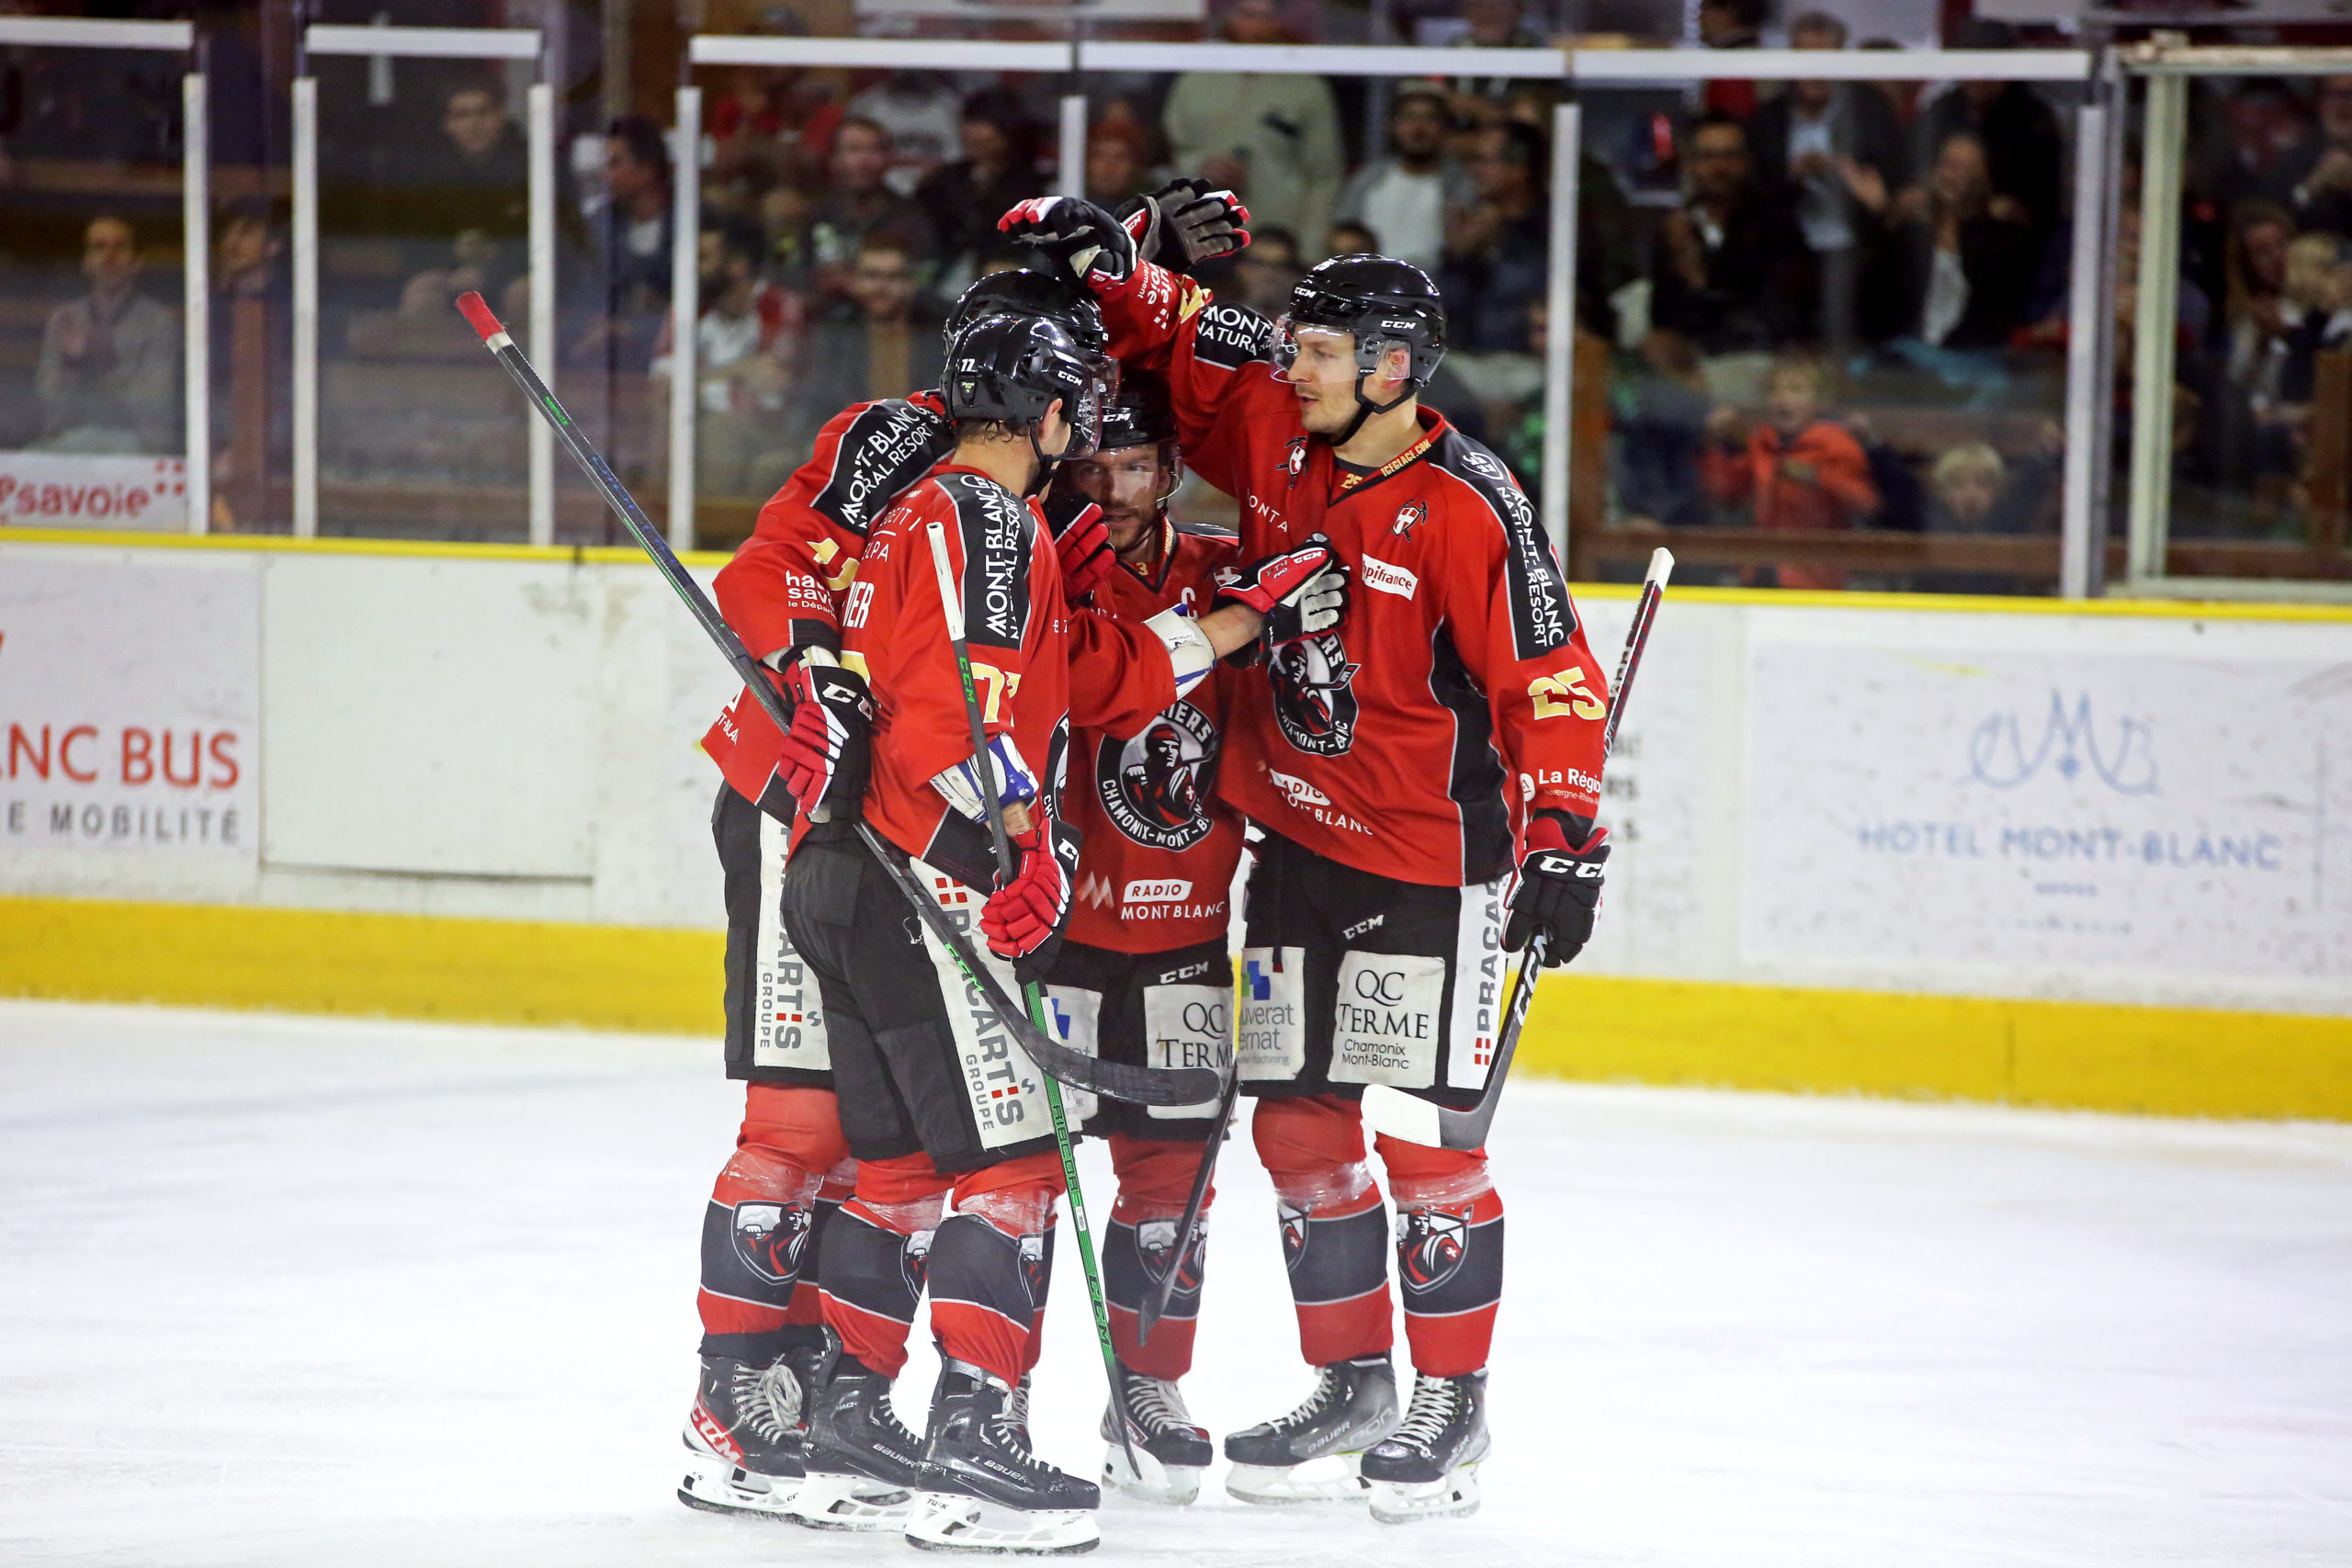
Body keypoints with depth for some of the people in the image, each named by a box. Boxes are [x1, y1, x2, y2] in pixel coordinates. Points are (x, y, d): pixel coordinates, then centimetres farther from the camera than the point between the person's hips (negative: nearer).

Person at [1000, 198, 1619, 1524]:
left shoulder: (1468, 506, -17)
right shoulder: (1273, 432, 0)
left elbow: (1553, 680, -16)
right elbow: (1176, 337, 14)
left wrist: (1567, 842, -18)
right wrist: (1102, 263, -5)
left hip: (1429, 863, -7)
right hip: (1294, 841, 7)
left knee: (1423, 1131, -5)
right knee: (1298, 1123, 9)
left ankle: (1454, 1403, 6)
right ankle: (1350, 1385, 21)